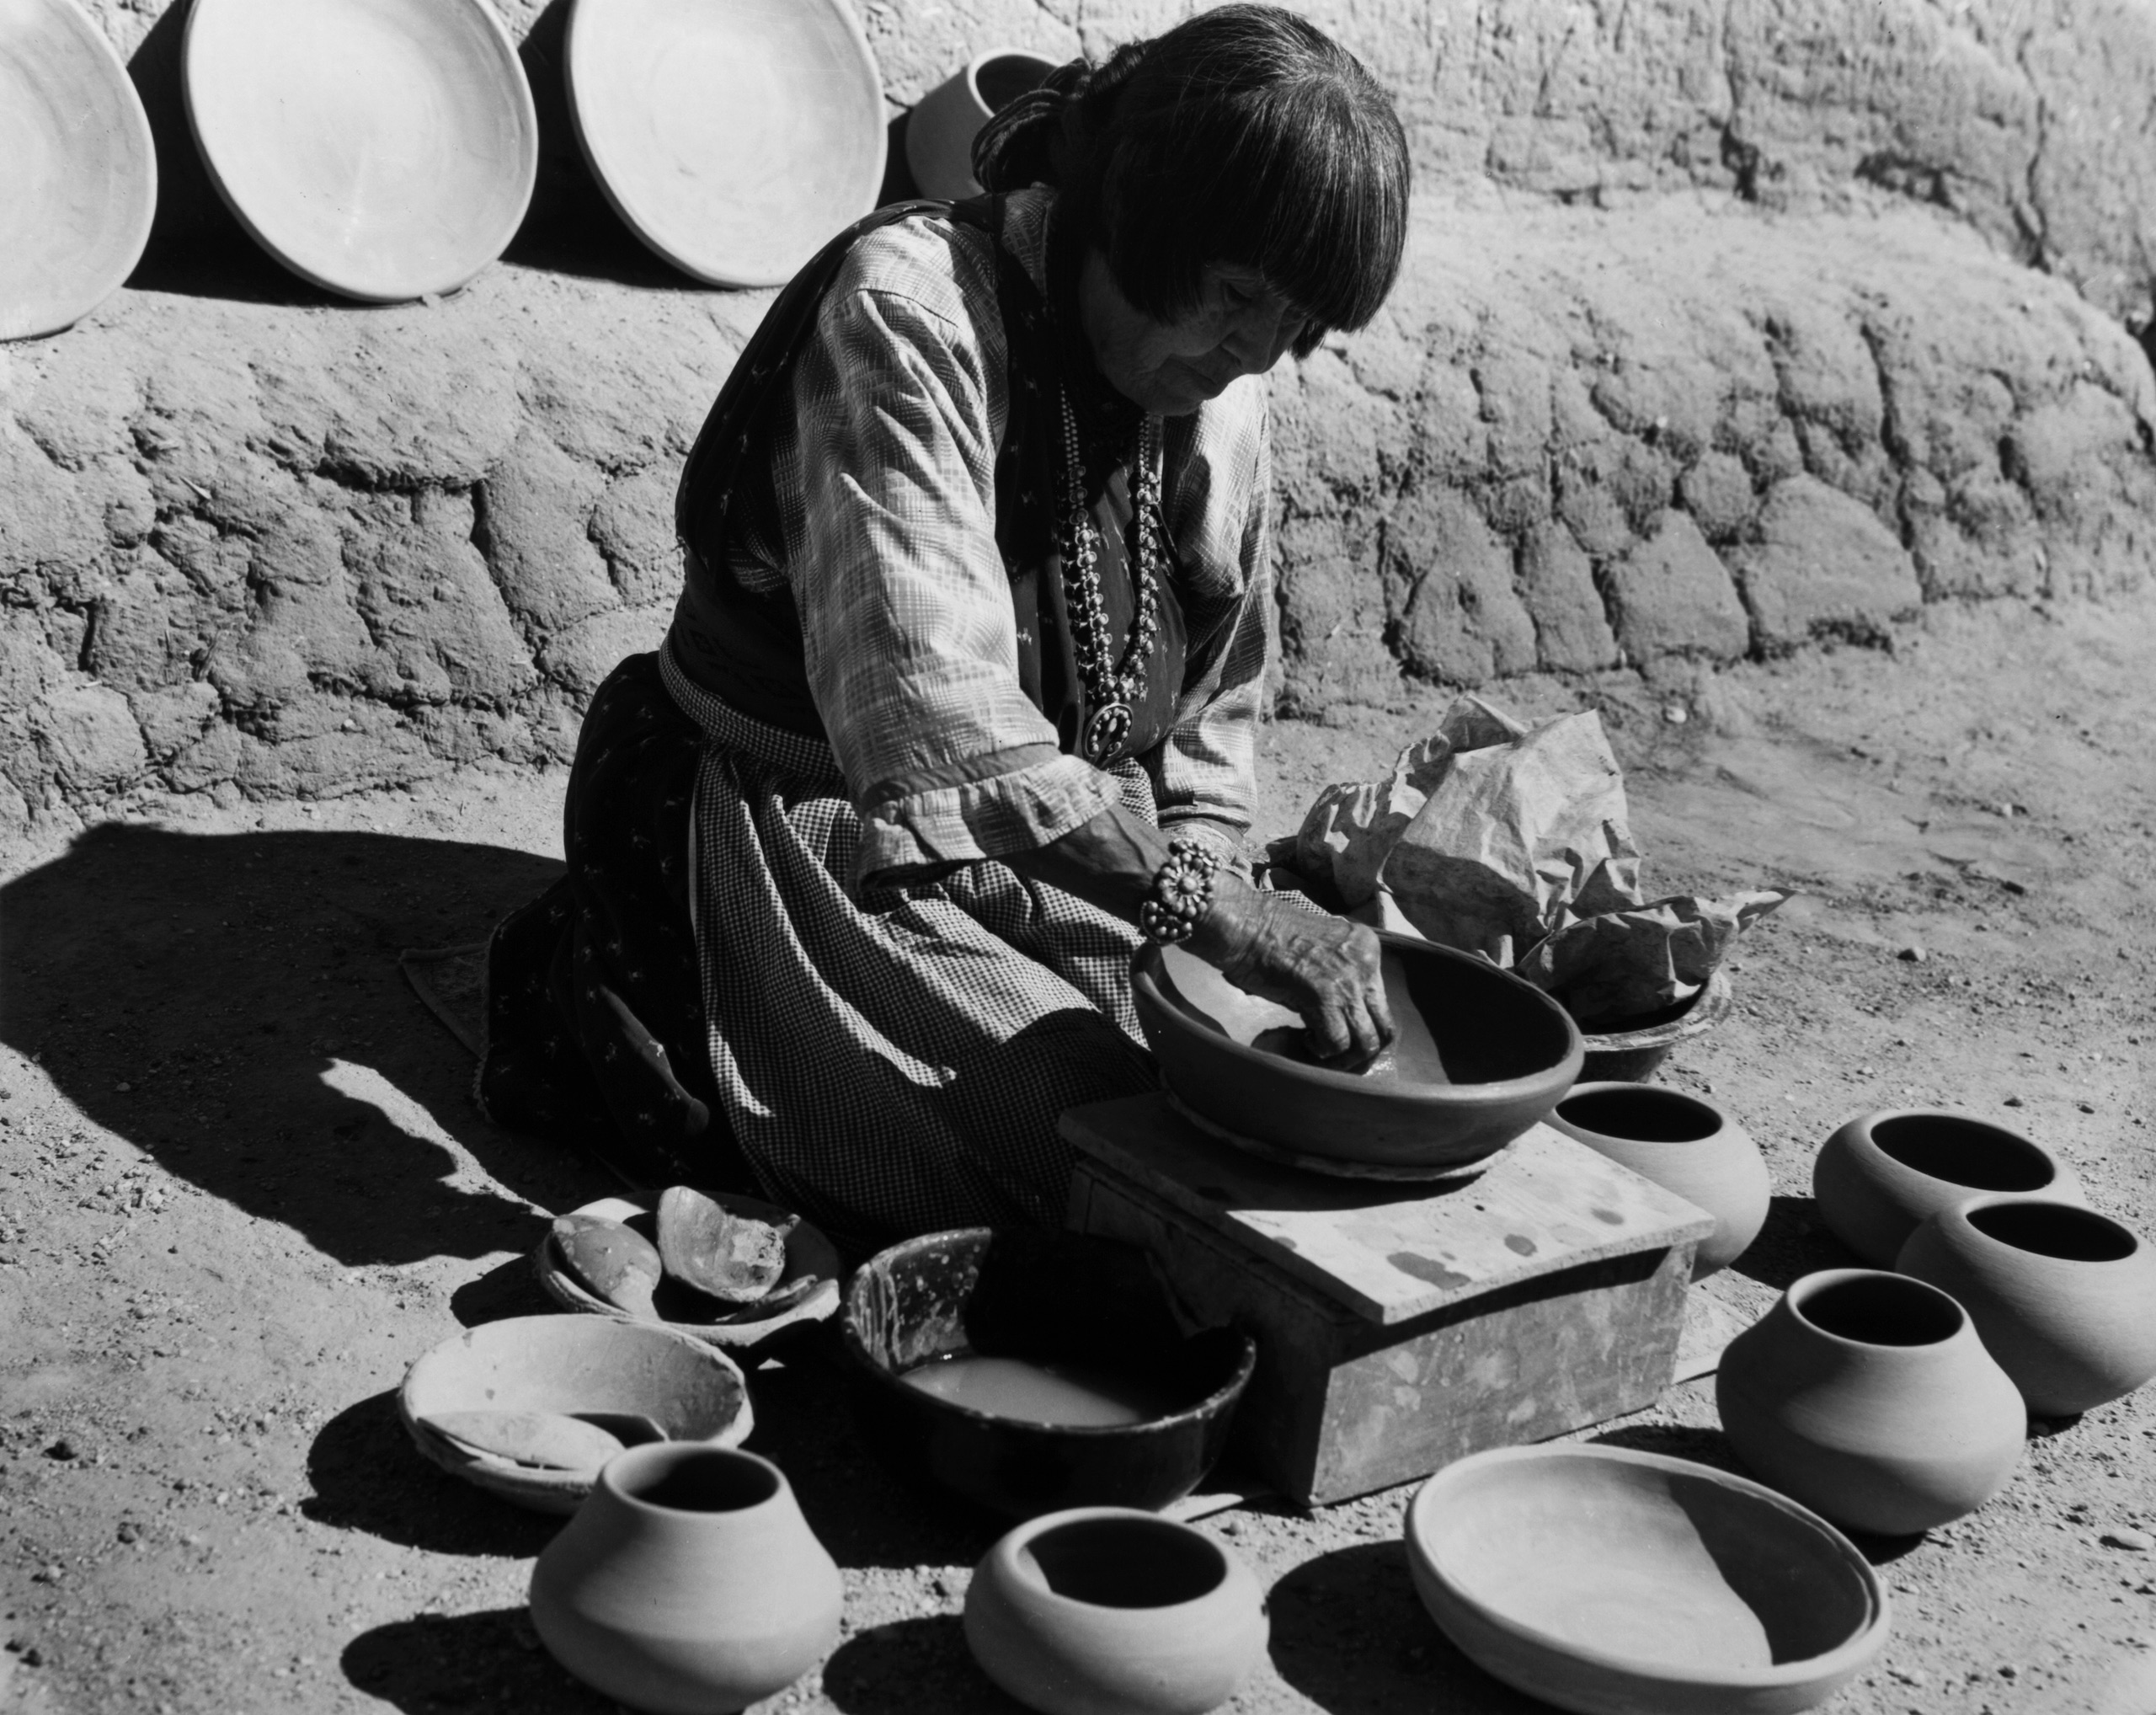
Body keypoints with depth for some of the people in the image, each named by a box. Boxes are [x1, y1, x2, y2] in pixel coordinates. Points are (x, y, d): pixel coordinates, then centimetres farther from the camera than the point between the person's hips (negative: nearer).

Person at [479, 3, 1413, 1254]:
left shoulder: (1221, 380, 2)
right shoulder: (907, 310, -23)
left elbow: (1218, 699, 10)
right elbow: (930, 725, -35)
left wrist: (1197, 915, -6)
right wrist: (1201, 904, -39)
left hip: (1053, 857, 8)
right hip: (816, 848, -7)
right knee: (1097, 1141, -25)